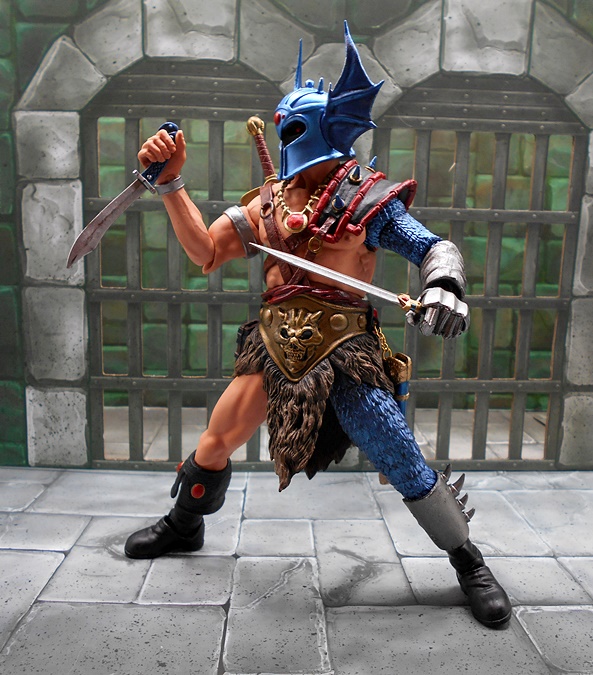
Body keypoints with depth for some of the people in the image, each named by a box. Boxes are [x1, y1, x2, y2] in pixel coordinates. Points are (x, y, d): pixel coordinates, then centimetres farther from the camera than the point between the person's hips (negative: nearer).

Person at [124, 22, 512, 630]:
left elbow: (436, 248, -3)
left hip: (342, 353, -4)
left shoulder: (367, 196, 2)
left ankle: (469, 563, 19)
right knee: (214, 444, 10)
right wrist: (171, 183, 2)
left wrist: (444, 286, -26)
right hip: (275, 346, 4)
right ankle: (183, 526, 40)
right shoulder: (272, 201, 14)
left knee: (405, 465, -5)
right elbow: (206, 251, 10)